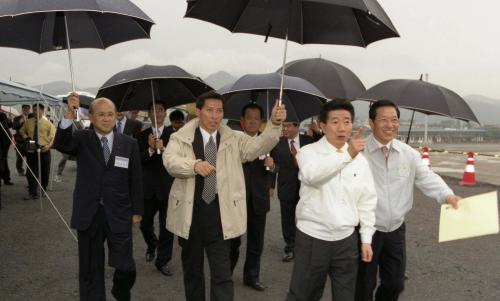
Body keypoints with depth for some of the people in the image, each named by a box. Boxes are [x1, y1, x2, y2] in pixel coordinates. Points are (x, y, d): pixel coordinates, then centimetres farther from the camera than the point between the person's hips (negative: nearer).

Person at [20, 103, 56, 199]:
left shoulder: (47, 123, -1)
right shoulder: (28, 122, 7)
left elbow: (54, 136, -4)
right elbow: (22, 130, 25)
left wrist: (49, 145, -21)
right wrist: (24, 135, 1)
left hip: (44, 150, -2)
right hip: (31, 149, 2)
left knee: (45, 171, 8)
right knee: (31, 171, -5)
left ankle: (44, 190, 26)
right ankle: (33, 193, -3)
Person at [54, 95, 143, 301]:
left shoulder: (129, 144, 2)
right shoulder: (81, 139, 0)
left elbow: (135, 179, 6)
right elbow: (61, 144, -23)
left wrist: (137, 210, 6)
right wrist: (70, 115, -36)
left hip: (118, 214, 0)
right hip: (88, 214, 0)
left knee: (126, 267, 1)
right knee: (90, 269, 11)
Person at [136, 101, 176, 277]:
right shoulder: (143, 135, 4)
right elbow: (139, 160, -5)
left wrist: (163, 149, -23)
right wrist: (150, 149, -21)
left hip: (167, 187, -2)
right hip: (148, 187, 2)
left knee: (166, 226, 3)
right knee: (145, 224, 12)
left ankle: (163, 261, 17)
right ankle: (152, 245, 43)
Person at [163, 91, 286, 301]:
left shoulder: (234, 139, 5)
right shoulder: (181, 138, -1)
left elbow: (259, 145, -10)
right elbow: (170, 161, -19)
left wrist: (274, 124, -27)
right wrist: (195, 165, -38)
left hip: (219, 216, 0)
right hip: (190, 215, 1)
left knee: (222, 275, 1)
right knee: (192, 270, 19)